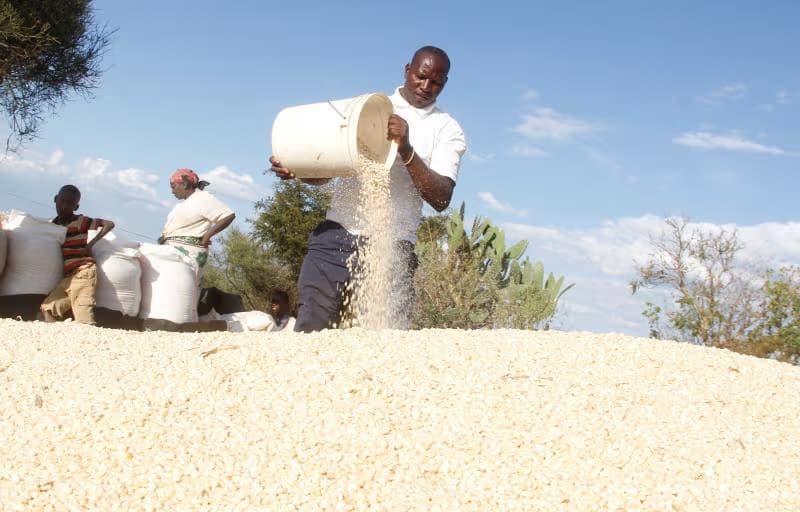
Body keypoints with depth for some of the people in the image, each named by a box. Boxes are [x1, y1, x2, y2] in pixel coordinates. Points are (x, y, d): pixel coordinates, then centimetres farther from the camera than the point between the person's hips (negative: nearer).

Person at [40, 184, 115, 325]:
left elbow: (109, 224, -4)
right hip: (66, 277, 7)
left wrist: (90, 244, -8)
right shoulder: (51, 224, 16)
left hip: (82, 273, -7)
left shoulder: (81, 221, -2)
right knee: (46, 308, -3)